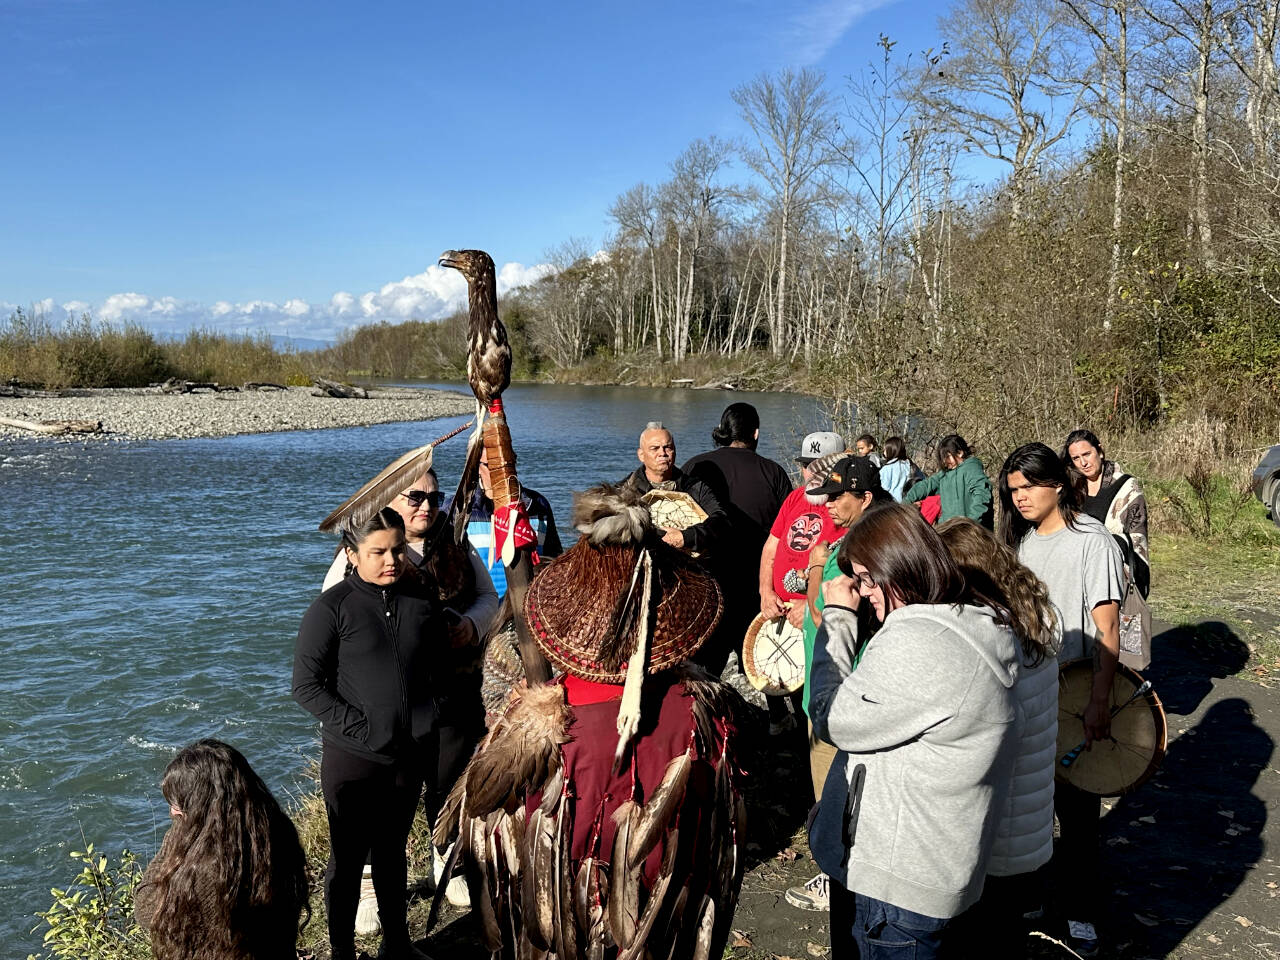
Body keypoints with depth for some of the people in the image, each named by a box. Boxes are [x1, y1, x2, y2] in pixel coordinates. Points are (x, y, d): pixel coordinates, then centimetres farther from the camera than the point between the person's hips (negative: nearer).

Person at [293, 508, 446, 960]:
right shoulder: (332, 607, -10)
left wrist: (426, 716, 4)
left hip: (411, 753, 4)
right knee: (348, 857, 9)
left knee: (392, 851, 20)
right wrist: (361, 727, -16)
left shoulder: (423, 599, 3)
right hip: (352, 757, -4)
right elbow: (307, 685, -12)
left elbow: (441, 669, 14)